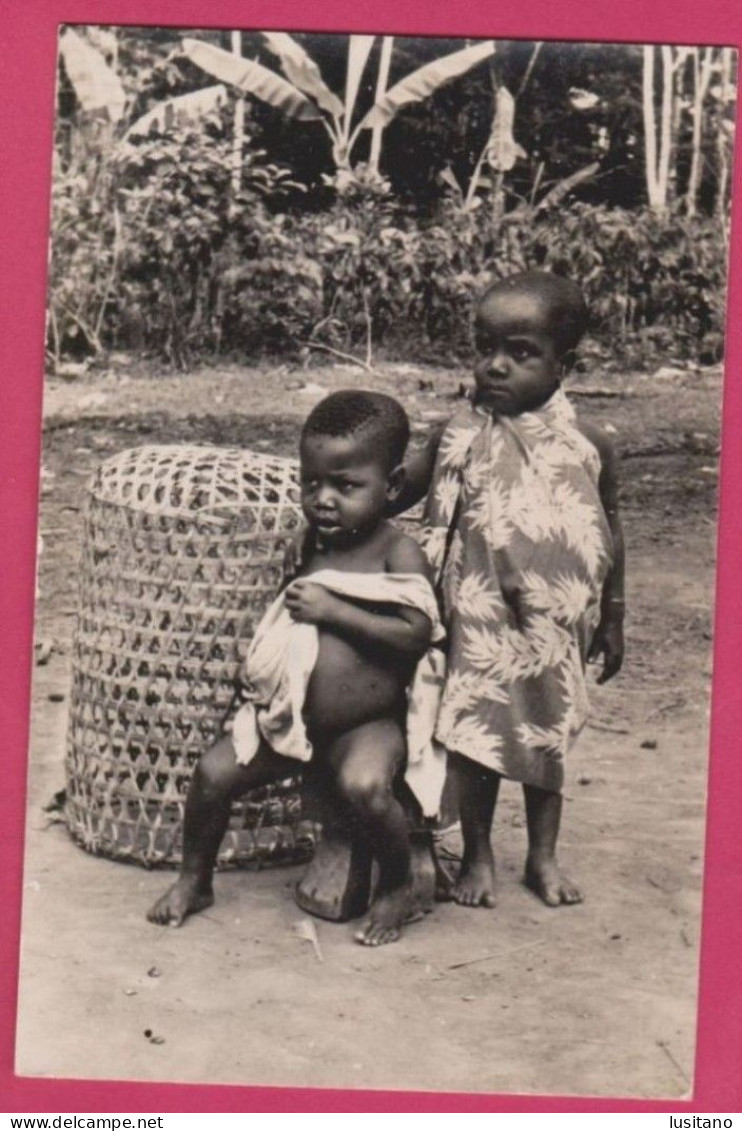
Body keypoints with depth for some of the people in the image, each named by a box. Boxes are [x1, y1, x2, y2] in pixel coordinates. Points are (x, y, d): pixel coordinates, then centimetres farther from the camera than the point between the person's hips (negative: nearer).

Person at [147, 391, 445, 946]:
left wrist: (332, 611, -23)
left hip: (369, 725, -6)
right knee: (214, 771, -5)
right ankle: (194, 880, 19)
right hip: (292, 718, 6)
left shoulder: (399, 553, -11)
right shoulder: (315, 541, 7)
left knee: (364, 785, -32)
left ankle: (397, 888, -4)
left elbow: (416, 632, -23)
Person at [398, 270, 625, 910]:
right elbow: (402, 491, 6)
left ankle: (544, 856, 32)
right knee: (476, 733, 7)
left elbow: (611, 535, 4)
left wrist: (612, 621, 9)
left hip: (557, 630, 1)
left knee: (550, 735, 15)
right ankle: (477, 856, 26)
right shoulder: (462, 436, -7)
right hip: (481, 623, -1)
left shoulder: (588, 447, -6)